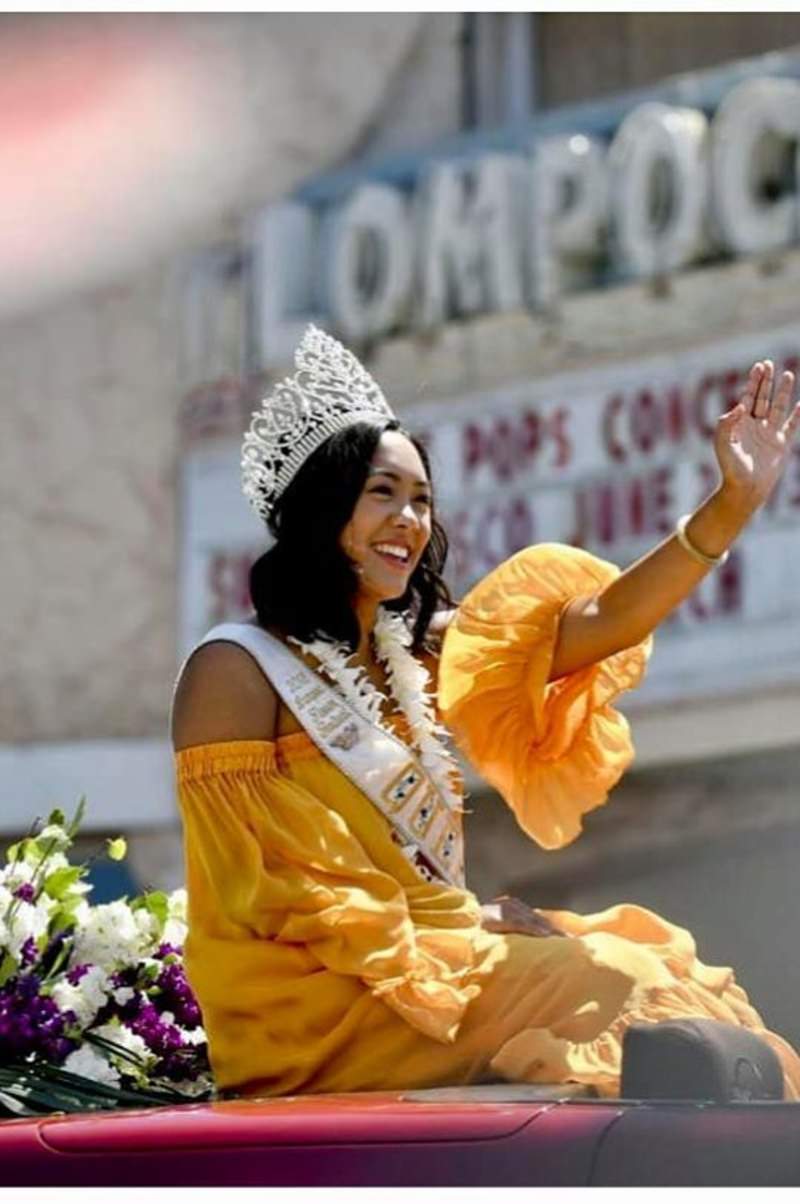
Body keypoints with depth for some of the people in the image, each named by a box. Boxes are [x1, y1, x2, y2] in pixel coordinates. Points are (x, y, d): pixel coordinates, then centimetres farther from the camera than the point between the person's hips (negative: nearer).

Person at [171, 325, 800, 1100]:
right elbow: (263, 892, -12)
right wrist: (467, 920, -11)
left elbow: (601, 623, 7)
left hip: (432, 962, 8)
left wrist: (734, 505, -4)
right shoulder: (234, 671, -7)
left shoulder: (419, 651, 15)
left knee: (658, 970, -10)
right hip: (314, 1008, -7)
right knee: (614, 993, -20)